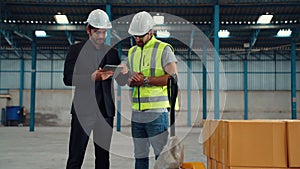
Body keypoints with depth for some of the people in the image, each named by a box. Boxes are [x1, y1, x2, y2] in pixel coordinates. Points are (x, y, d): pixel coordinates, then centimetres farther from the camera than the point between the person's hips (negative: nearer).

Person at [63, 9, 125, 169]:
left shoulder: (112, 52, 13)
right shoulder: (75, 50, 4)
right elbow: (68, 78, -6)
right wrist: (92, 77, -20)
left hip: (105, 110, 3)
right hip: (83, 109, -3)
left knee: (103, 156, 7)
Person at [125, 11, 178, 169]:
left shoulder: (164, 49, -3)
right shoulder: (132, 52, 17)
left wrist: (145, 80, -12)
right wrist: (132, 80, -4)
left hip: (157, 111, -6)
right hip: (137, 113, 6)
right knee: (140, 155, 11)